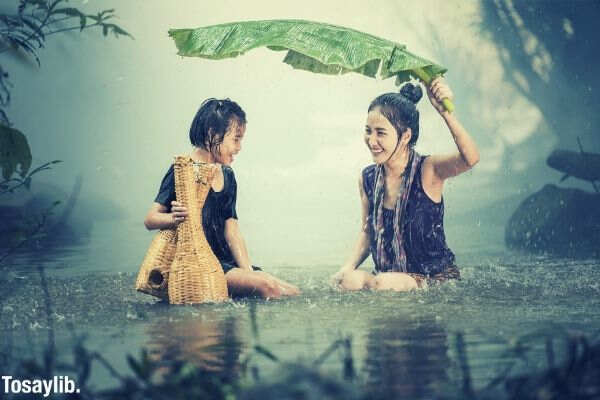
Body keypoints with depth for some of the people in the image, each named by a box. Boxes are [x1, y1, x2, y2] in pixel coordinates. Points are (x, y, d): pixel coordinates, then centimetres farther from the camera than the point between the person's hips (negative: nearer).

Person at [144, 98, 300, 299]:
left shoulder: (227, 176, 16)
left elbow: (232, 231, 13)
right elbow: (150, 219, -10)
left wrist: (248, 271, 0)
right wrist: (175, 218, -33)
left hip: (226, 263, 8)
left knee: (292, 292, -10)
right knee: (266, 287, -27)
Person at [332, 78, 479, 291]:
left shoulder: (427, 170, -14)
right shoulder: (367, 179, 1)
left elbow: (470, 159, -35)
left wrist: (445, 111, -46)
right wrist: (347, 268, -3)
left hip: (436, 277, -5)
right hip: (386, 276, 5)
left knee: (386, 283, -33)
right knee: (347, 280, -24)